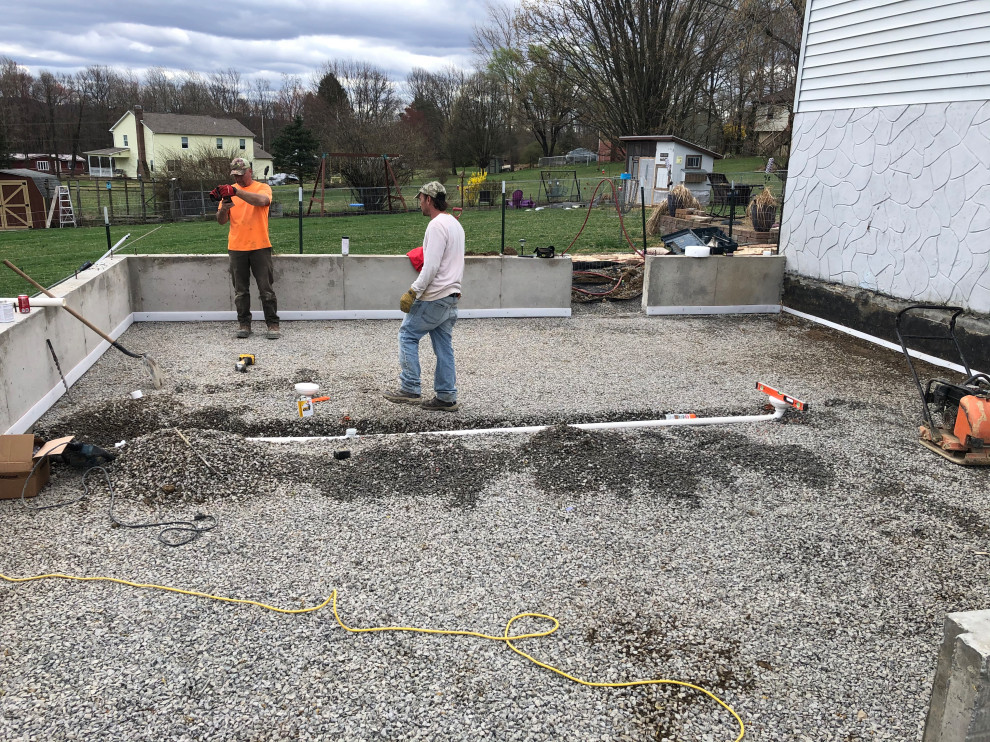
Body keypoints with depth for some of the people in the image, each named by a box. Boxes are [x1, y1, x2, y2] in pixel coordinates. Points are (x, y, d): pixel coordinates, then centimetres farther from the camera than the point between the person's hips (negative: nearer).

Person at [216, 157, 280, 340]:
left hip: (260, 247, -3)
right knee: (240, 290, 8)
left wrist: (237, 191, -31)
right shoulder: (229, 190, 11)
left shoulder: (262, 187, 1)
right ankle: (244, 324, 16)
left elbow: (261, 200, -24)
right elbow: (221, 220, 7)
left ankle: (273, 324, 7)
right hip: (236, 248, 3)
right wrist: (223, 209, -15)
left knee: (266, 289, 0)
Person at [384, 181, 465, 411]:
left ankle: (410, 389, 2)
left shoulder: (437, 225, -15)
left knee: (408, 335, 2)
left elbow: (431, 266, -23)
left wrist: (413, 292, -19)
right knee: (444, 347, 10)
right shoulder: (455, 224, 17)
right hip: (451, 297, 9)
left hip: (434, 297, -9)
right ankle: (446, 397, 13)